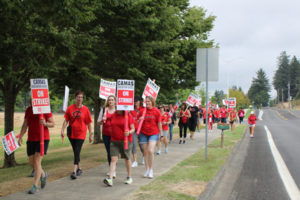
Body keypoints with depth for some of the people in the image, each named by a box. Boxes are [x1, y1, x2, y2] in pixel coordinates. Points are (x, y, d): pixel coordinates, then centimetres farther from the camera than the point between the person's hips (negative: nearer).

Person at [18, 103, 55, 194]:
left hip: (43, 139, -5)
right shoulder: (28, 109, 7)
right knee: (32, 162, 7)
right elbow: (25, 125, 12)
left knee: (37, 162, -12)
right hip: (31, 139, 6)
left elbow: (52, 124, -5)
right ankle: (43, 175, 34)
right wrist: (20, 137, 3)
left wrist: (45, 123, -26)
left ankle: (35, 186, -6)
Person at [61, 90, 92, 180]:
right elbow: (66, 120, 3)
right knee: (75, 152, 14)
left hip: (81, 134, -3)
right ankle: (79, 168, 30)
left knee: (77, 152, -11)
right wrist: (62, 130, -9)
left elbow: (89, 123, 1)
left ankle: (74, 171, -14)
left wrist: (90, 135, 2)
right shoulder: (70, 108, 1)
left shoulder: (85, 109, -3)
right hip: (71, 133, 3)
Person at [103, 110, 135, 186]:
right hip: (114, 141, 3)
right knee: (113, 159, -7)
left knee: (127, 159, 10)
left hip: (125, 141, -3)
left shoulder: (128, 115, -5)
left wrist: (129, 132, -22)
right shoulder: (113, 116, 7)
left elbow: (133, 129, -5)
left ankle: (129, 177, 26)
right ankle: (110, 178, -15)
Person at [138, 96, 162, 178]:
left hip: (153, 133, -3)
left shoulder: (156, 111, -3)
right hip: (143, 133, 3)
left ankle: (151, 170, 0)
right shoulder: (142, 111, 2)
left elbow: (159, 123, 2)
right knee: (145, 152, 6)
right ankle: (147, 170, 17)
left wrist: (161, 134, 3)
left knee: (150, 151, -16)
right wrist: (139, 119, -11)